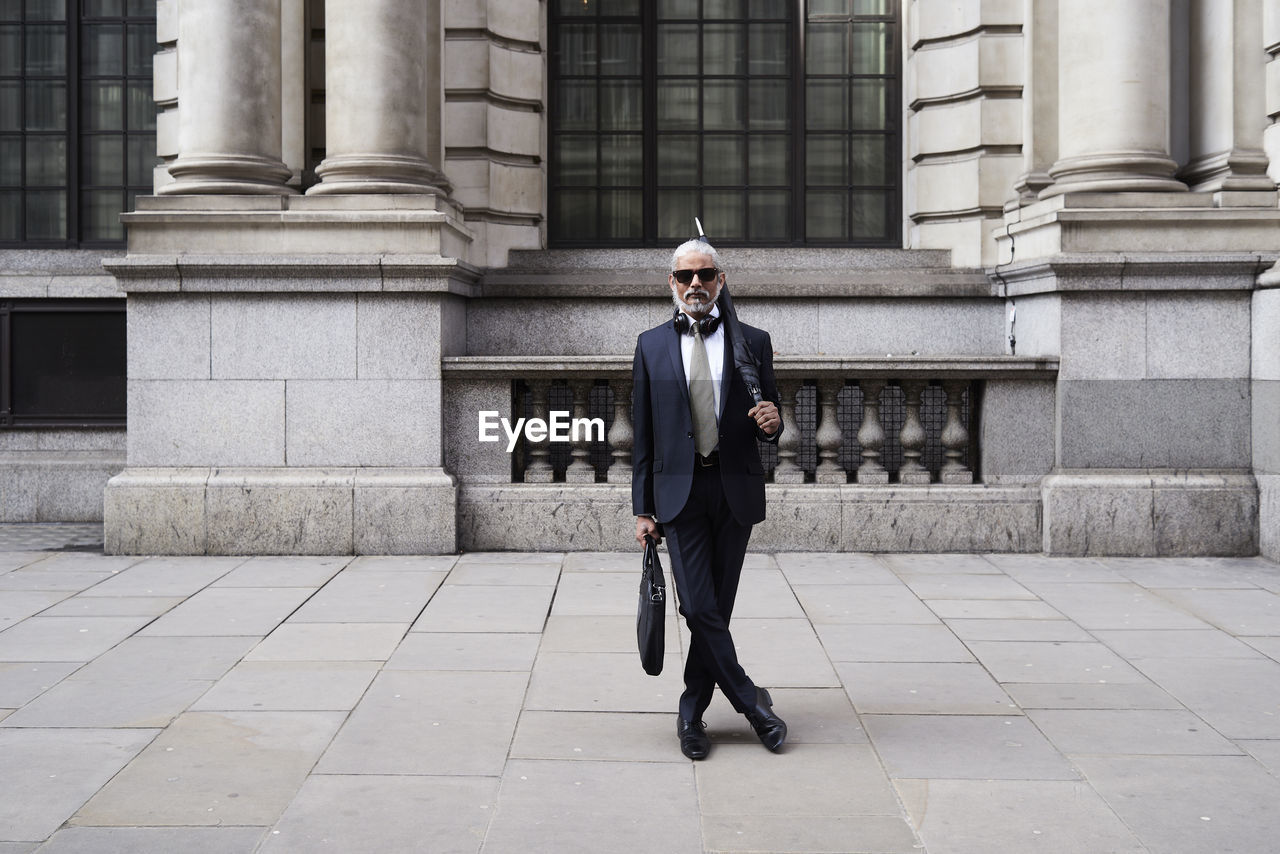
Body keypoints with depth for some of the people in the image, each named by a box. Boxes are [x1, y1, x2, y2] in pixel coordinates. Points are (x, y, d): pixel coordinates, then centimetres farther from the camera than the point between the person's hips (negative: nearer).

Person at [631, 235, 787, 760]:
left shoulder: (753, 342, 7)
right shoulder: (651, 346, 7)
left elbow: (769, 427, 11)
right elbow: (643, 435, 7)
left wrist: (772, 422, -14)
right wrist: (643, 509, 4)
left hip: (735, 491, 1)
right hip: (680, 491, -1)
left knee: (718, 607, 6)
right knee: (699, 608, -8)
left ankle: (692, 714, 19)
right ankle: (751, 702, 9)